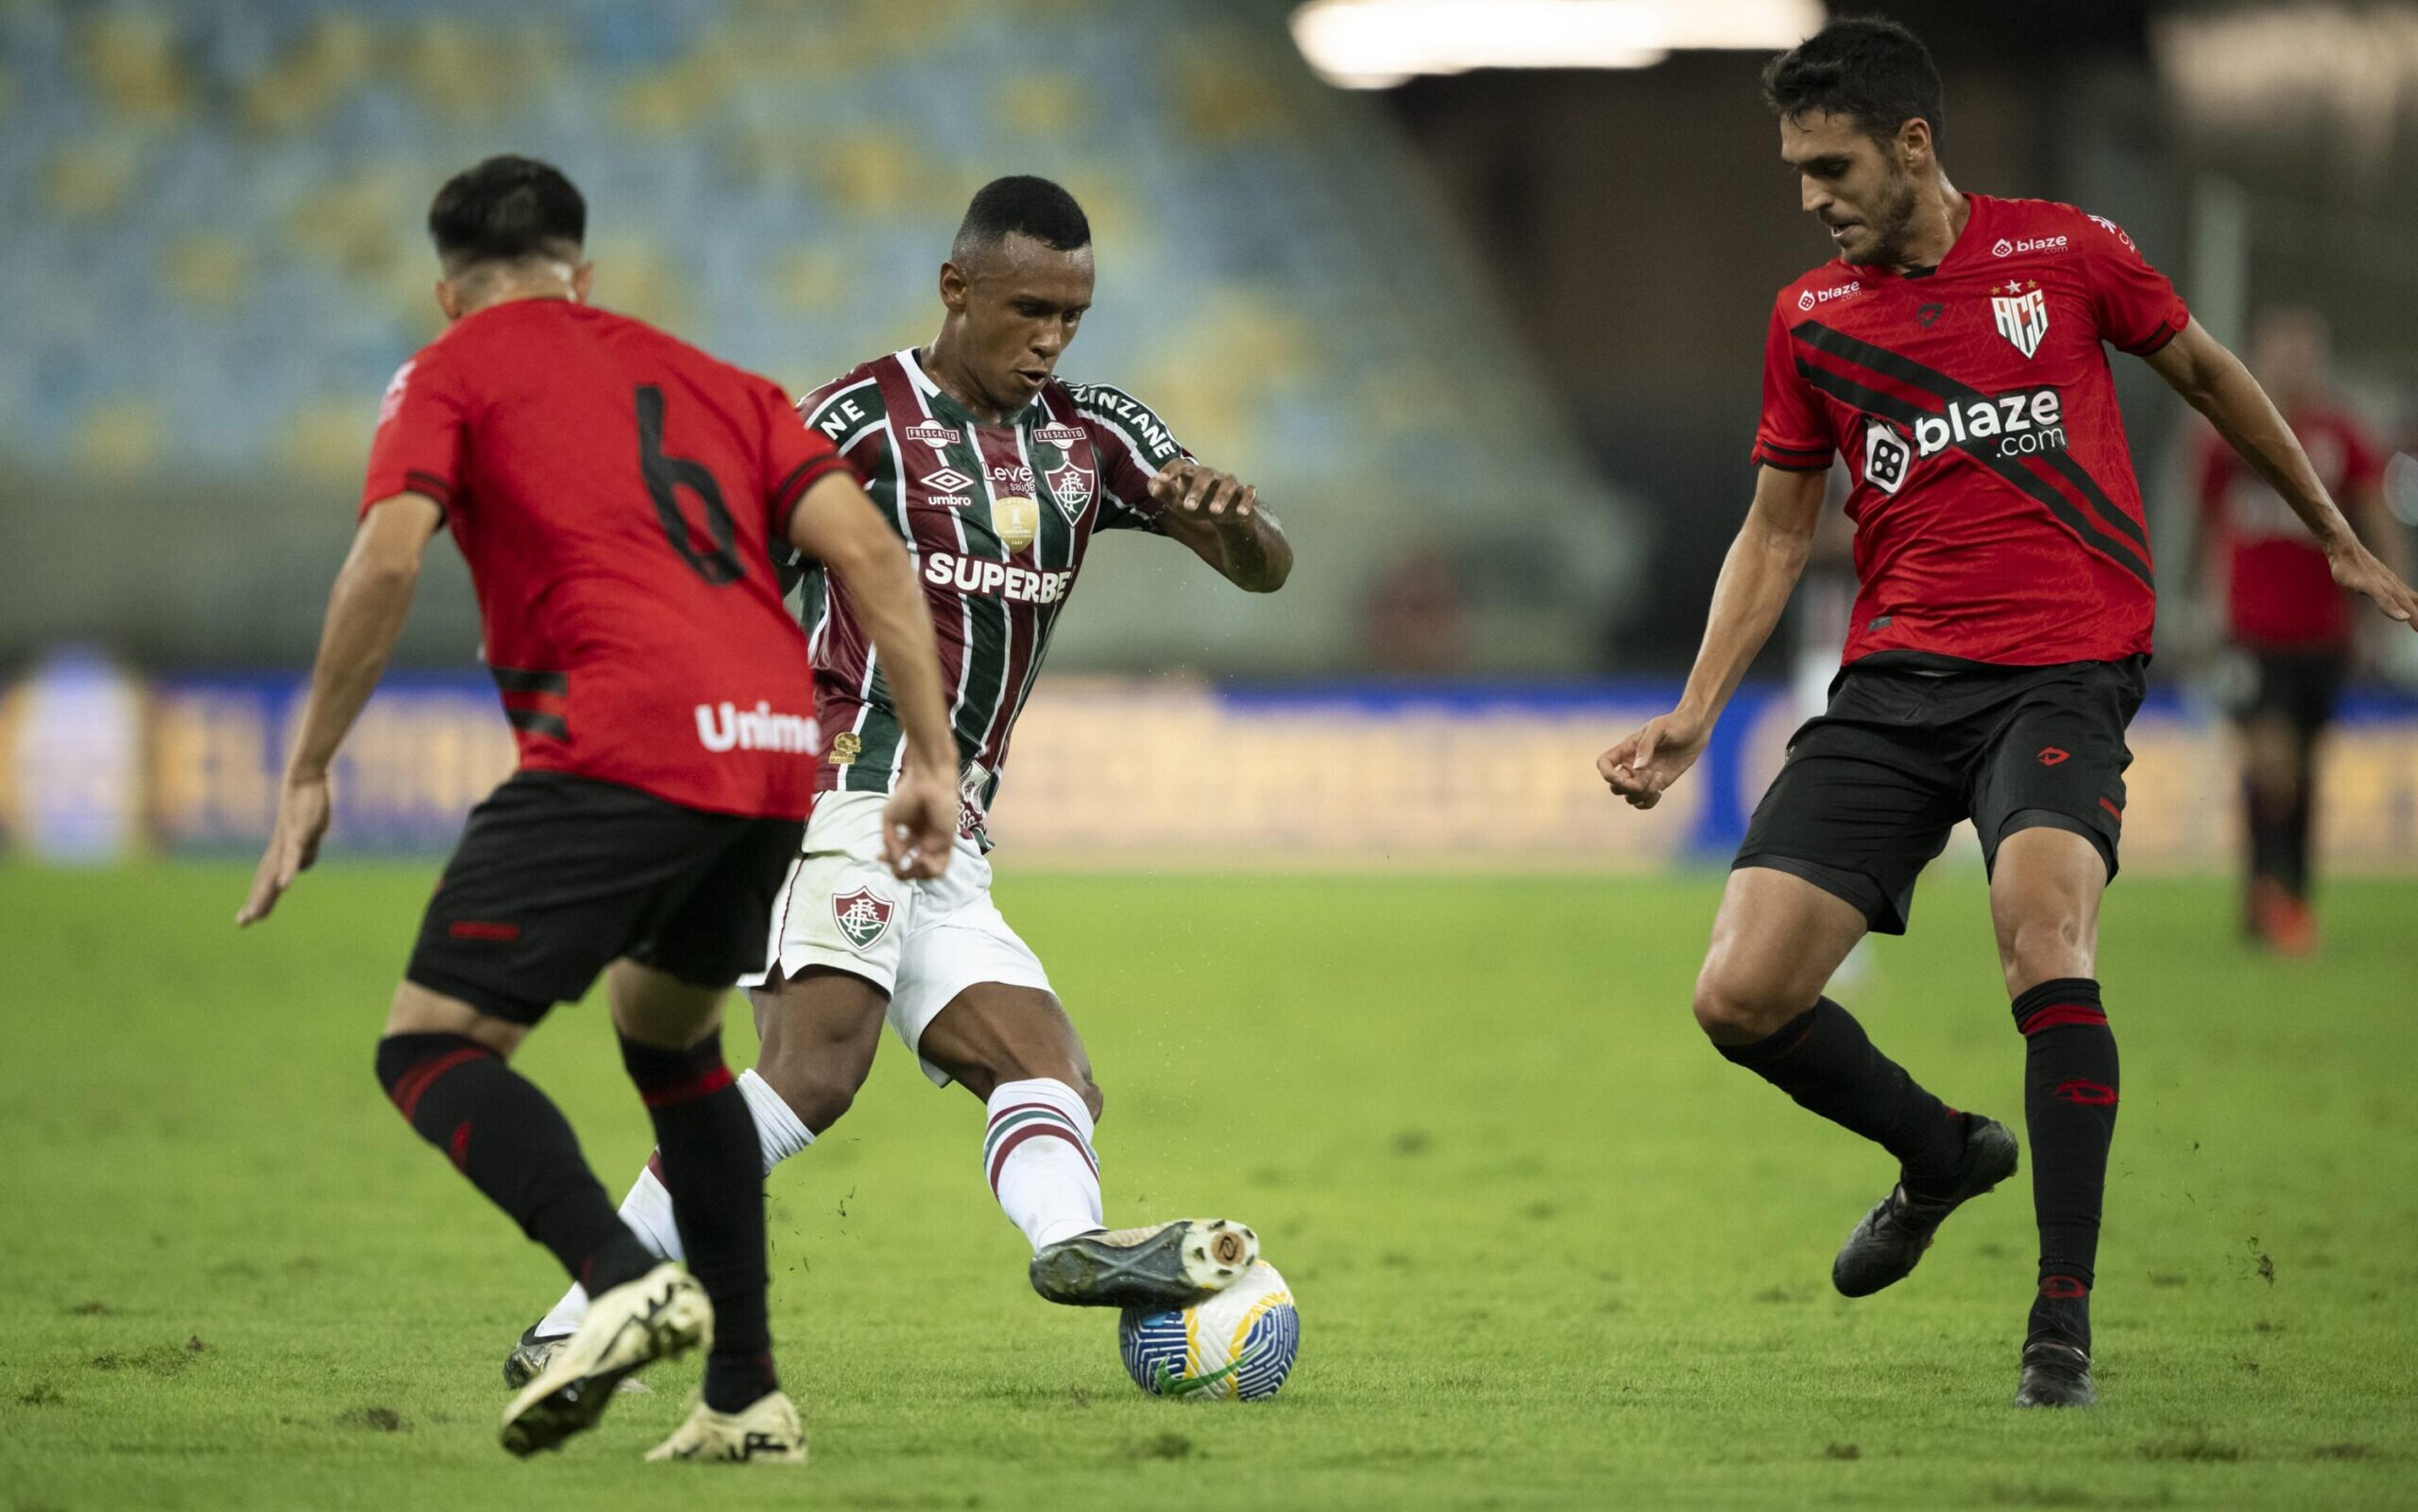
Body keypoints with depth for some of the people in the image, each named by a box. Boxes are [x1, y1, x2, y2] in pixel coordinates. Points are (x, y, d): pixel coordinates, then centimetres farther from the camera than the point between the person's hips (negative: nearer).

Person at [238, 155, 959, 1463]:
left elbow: (387, 561, -4)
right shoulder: (707, 380, 28)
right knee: (667, 1035, 28)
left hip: (623, 751, -6)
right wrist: (929, 759, 14)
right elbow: (866, 547, 15)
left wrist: (308, 777, -1)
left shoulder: (450, 373, 13)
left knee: (431, 1048, -3)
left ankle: (626, 1280, -29)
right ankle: (747, 1399, 21)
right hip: (776, 754, 6)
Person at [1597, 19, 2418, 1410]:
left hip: (2064, 669, -4)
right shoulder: (1810, 320, 10)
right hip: (1893, 683, 4)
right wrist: (1694, 717, 7)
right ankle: (1942, 1155, 22)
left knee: (2043, 922, -31)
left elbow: (2203, 371, 17)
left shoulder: (2065, 251, 2)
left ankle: (2064, 1322, -23)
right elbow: (1778, 531, 17)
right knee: (1741, 998, -9)